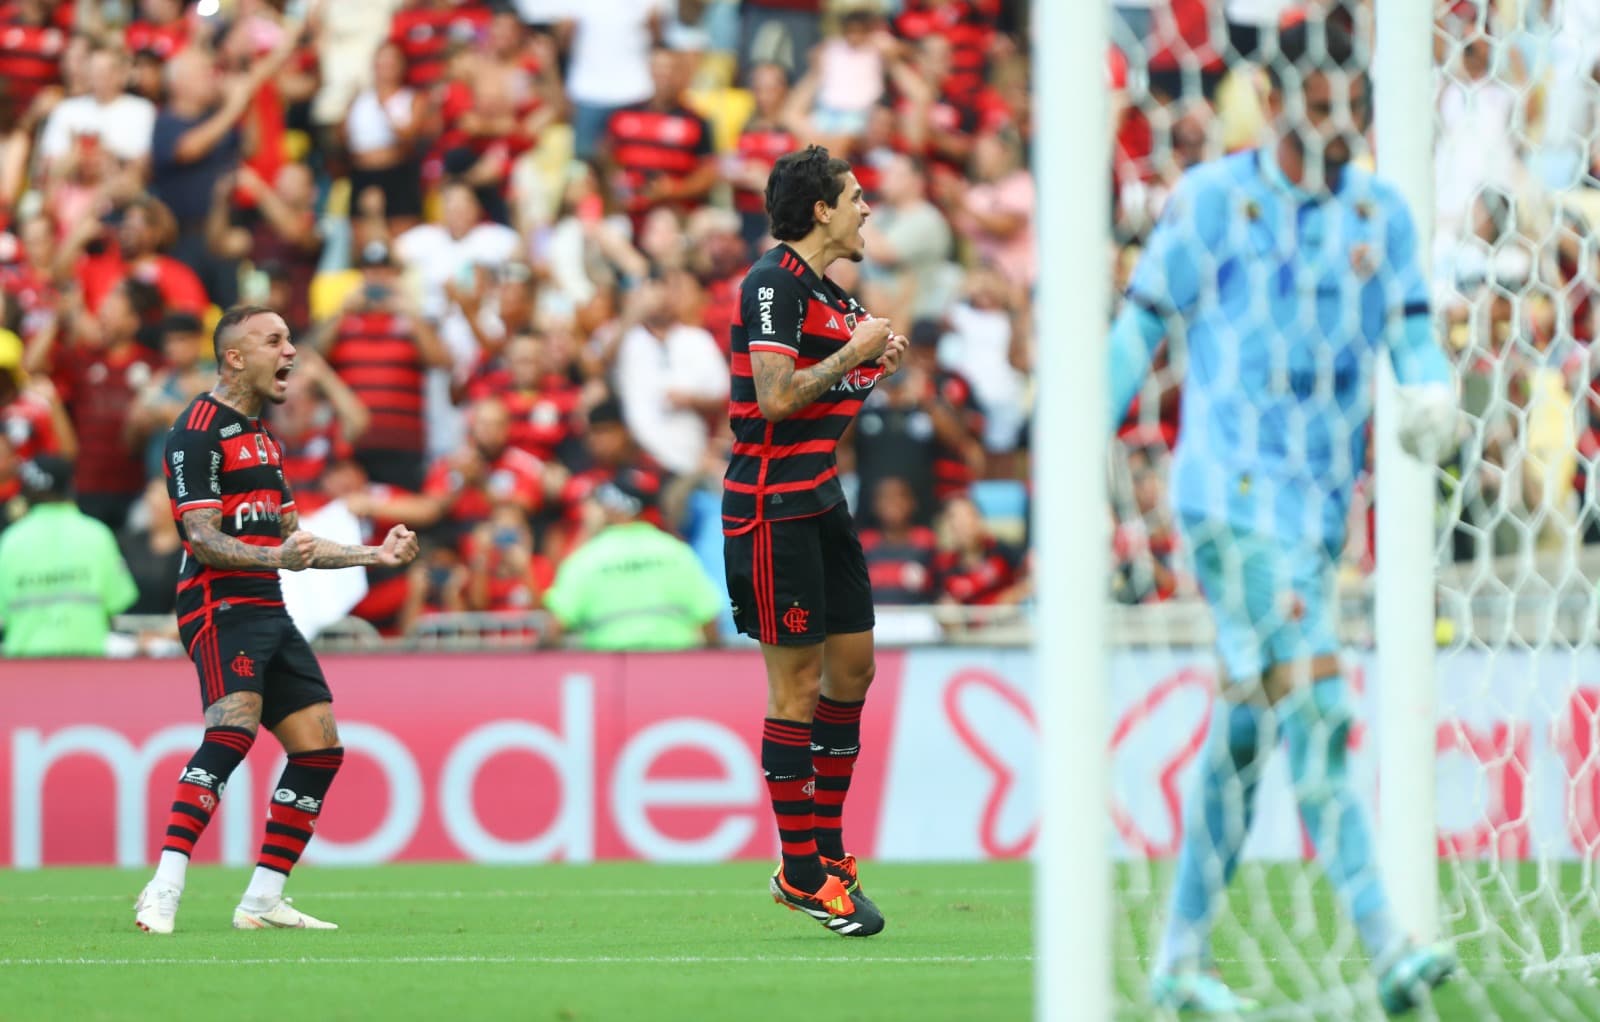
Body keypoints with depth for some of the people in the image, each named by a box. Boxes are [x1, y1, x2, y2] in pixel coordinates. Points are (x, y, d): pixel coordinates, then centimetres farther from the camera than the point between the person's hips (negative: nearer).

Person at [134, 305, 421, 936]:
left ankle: (263, 900, 11)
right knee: (235, 725, -28)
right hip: (220, 605, -10)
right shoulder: (198, 431, -8)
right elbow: (204, 538, -16)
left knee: (320, 746, 5)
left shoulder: (260, 436, 23)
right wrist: (276, 557, -32)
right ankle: (163, 892, -34)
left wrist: (375, 554, 24)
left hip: (268, 612, 10)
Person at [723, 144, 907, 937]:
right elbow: (774, 397, -23)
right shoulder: (775, 284, -13)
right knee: (796, 685, -6)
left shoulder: (829, 294, 16)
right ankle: (801, 871, -1)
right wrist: (853, 353, -14)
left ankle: (826, 848, 20)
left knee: (852, 665, 11)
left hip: (819, 501, 10)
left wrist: (872, 369, 8)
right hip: (773, 507, -10)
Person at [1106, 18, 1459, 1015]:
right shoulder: (1213, 201, -4)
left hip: (1321, 502, 6)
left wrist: (1433, 393, -15)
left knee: (1249, 727, 11)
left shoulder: (1381, 214, 10)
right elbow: (1139, 330, 1)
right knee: (1314, 706, -18)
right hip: (1232, 494, -6)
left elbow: (1415, 333, 7)